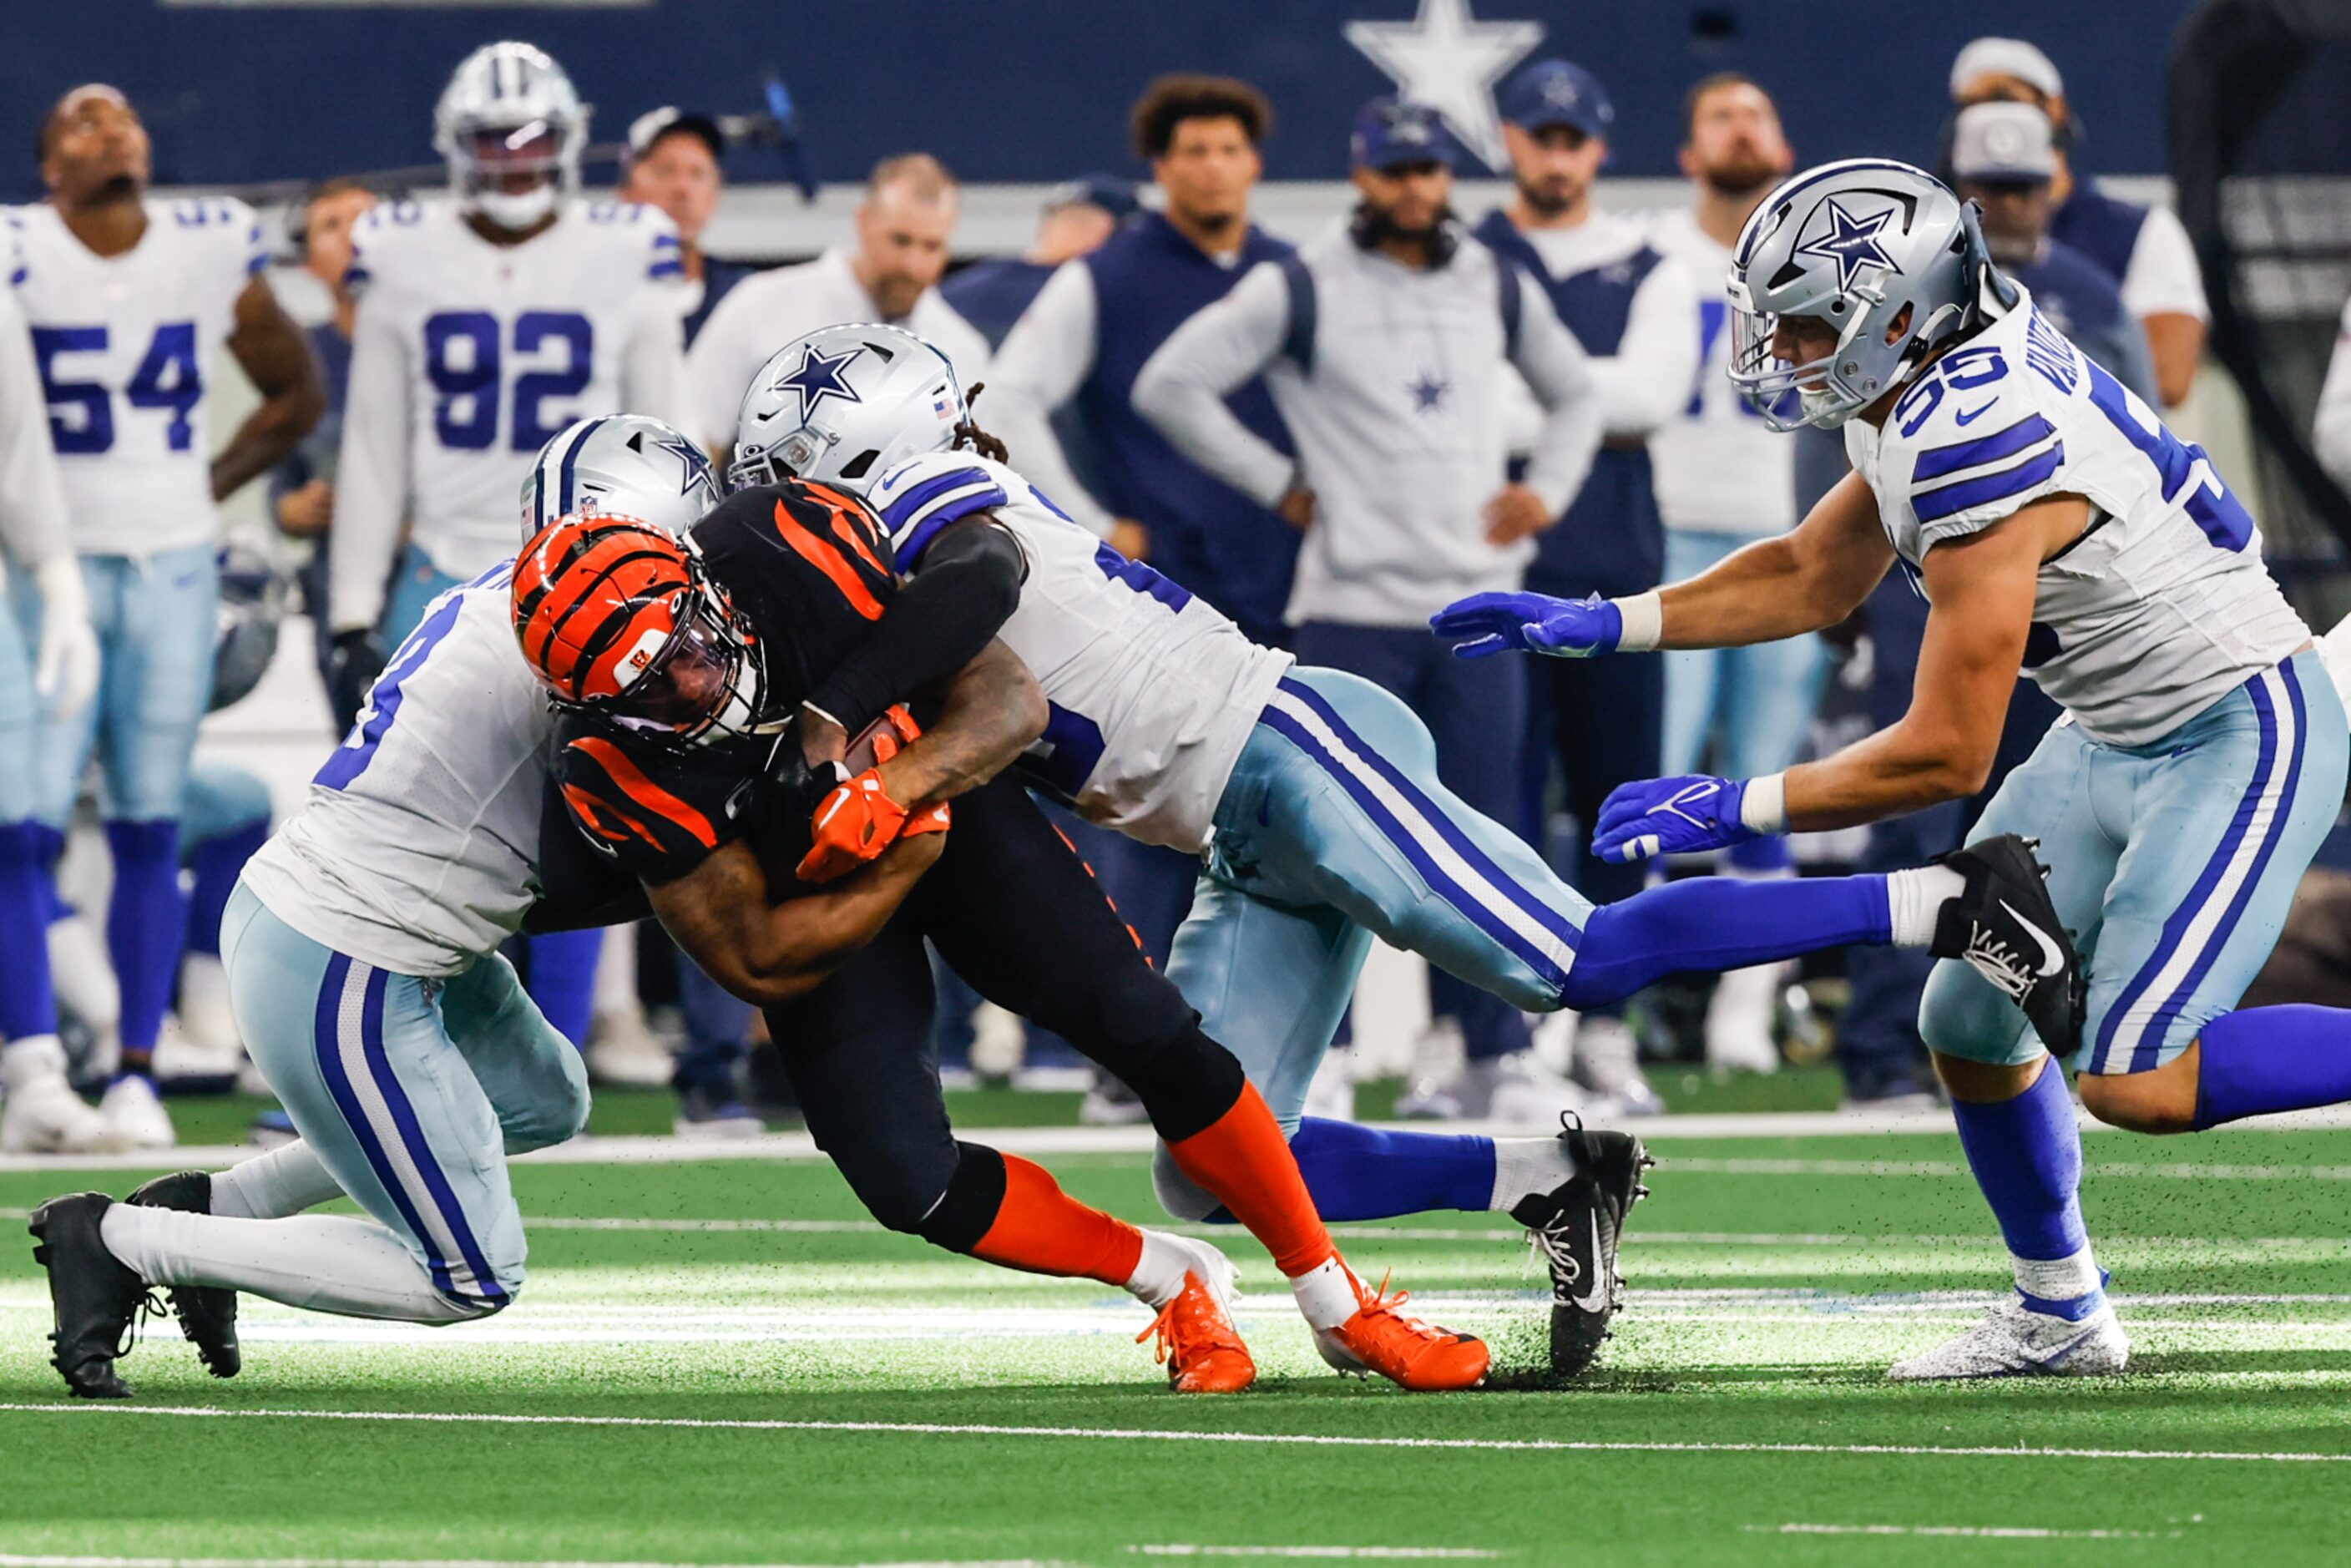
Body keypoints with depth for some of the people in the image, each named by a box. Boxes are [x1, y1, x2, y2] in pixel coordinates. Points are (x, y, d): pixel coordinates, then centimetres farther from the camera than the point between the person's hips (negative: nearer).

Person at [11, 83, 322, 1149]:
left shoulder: (211, 252, 2)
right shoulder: (17, 254, -8)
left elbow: (297, 393, 16)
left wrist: (210, 487, 7)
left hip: (173, 568, 3)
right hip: (54, 567, -3)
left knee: (149, 828, 4)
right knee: (33, 826, -8)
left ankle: (136, 1072, 10)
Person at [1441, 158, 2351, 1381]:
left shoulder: (1982, 448, -29)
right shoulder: (1933, 391, 1)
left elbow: (1947, 755, -25)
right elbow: (1814, 580, 18)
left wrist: (1732, 810, -18)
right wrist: (1598, 627, 13)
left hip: (2243, 738, -10)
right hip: (2120, 737, 10)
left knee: (2137, 1078, -18)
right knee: (1971, 1026, 10)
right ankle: (2059, 1315, 27)